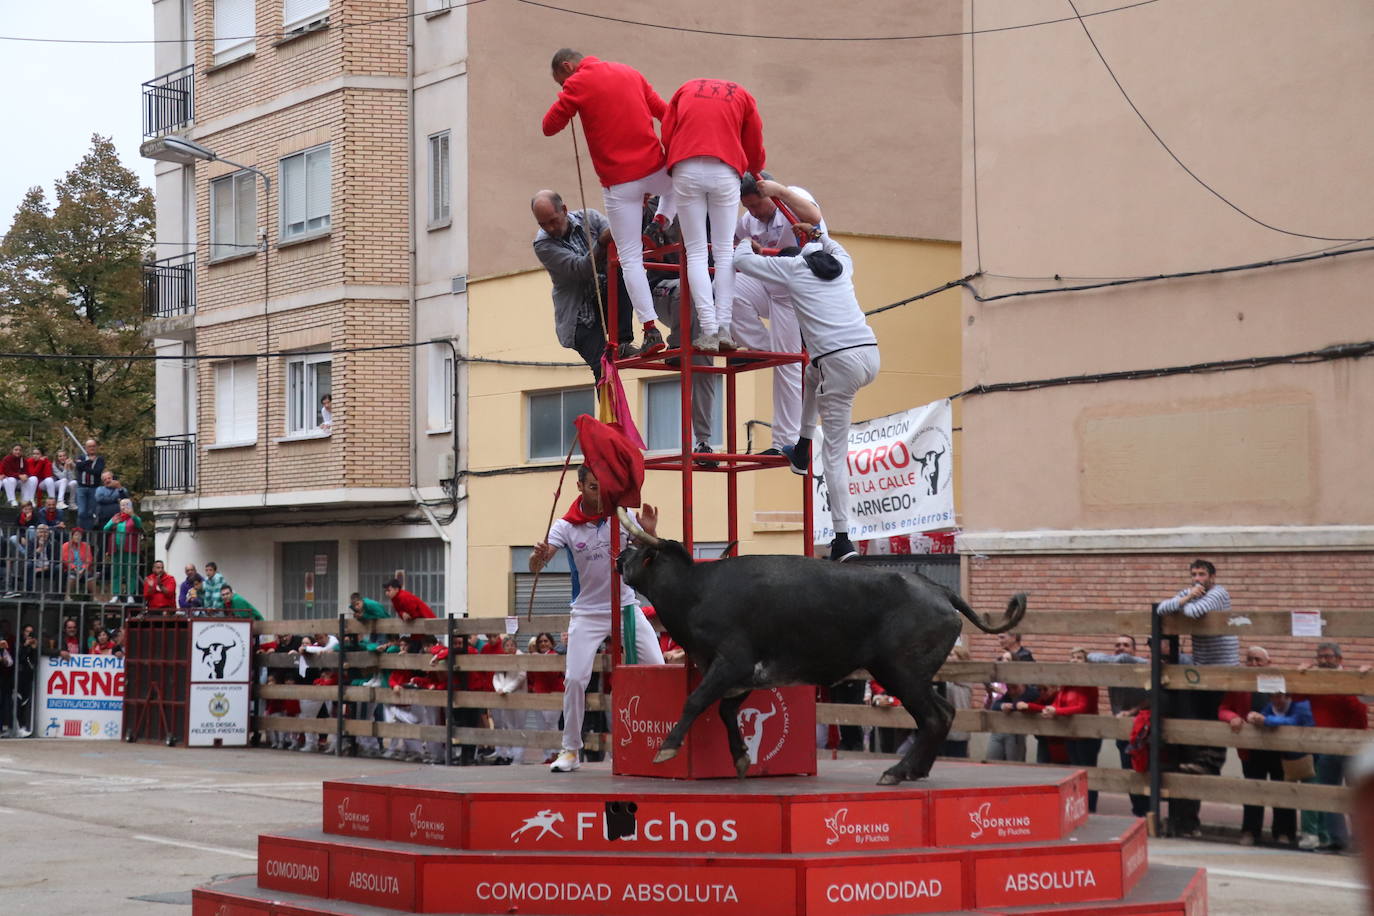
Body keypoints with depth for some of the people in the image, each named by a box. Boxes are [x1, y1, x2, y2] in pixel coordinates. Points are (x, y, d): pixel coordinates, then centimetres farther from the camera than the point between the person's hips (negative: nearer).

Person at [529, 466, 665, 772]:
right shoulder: (565, 526, -9)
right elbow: (535, 567, -17)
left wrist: (649, 533, -23)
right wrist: (538, 556, -41)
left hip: (626, 607, 2)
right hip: (587, 613, -1)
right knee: (575, 679, -10)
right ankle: (570, 750, 4)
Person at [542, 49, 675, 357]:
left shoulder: (577, 84, -4)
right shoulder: (630, 73, 14)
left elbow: (549, 127, 1)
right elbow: (665, 113, 14)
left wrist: (565, 98, 16)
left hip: (619, 183, -4)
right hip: (654, 169, 4)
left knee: (630, 258, 2)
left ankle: (651, 330, -6)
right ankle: (661, 224, 11)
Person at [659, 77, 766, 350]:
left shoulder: (686, 89, 24)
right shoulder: (743, 96, 21)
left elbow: (666, 134, 11)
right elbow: (755, 150, 19)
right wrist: (754, 170, 41)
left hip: (686, 171, 0)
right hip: (725, 171, 0)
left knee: (696, 252, 3)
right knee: (724, 251, 8)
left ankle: (709, 331, -7)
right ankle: (723, 329, -3)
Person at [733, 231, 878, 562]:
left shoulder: (793, 267, 8)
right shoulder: (842, 265, 23)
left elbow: (741, 261, 16)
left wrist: (746, 242, 35)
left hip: (841, 363, -6)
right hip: (872, 355, 6)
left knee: (835, 453, 1)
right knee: (814, 373, 37)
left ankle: (843, 538, -2)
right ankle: (803, 449, 37)